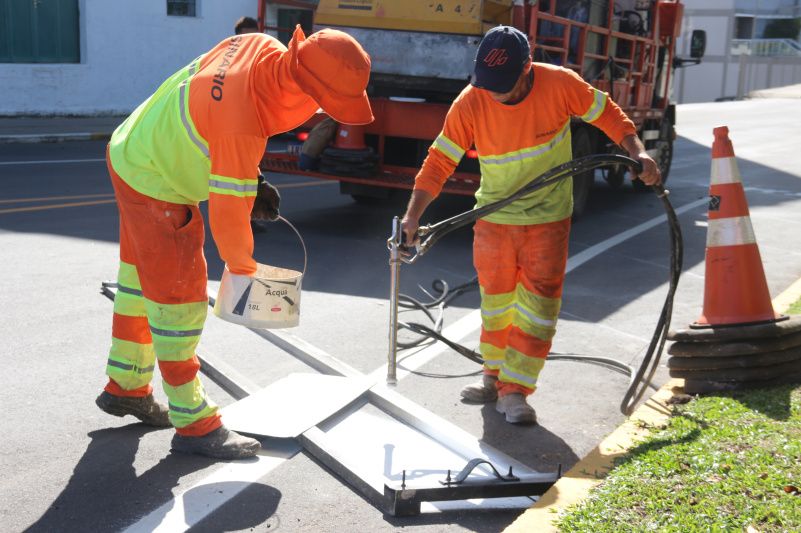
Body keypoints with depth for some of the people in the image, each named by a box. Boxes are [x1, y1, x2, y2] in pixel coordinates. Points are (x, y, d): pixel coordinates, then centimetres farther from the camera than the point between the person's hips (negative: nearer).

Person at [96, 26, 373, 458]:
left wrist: (253, 180, 1)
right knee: (179, 300, -4)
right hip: (154, 187, -10)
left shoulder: (262, 46, -15)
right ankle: (194, 425, 8)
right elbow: (228, 214, -28)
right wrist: (241, 268, -10)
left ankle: (126, 386, 40)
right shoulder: (241, 126, -39)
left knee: (142, 281, 21)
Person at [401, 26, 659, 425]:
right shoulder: (470, 103, -18)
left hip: (547, 217, -1)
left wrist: (637, 152, -17)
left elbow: (607, 113, -4)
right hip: (493, 218, 1)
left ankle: (514, 391, 7)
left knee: (537, 306, -2)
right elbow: (440, 161, -16)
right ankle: (495, 376, 31)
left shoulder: (560, 84, -19)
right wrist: (413, 215, -25)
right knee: (495, 303, 12)